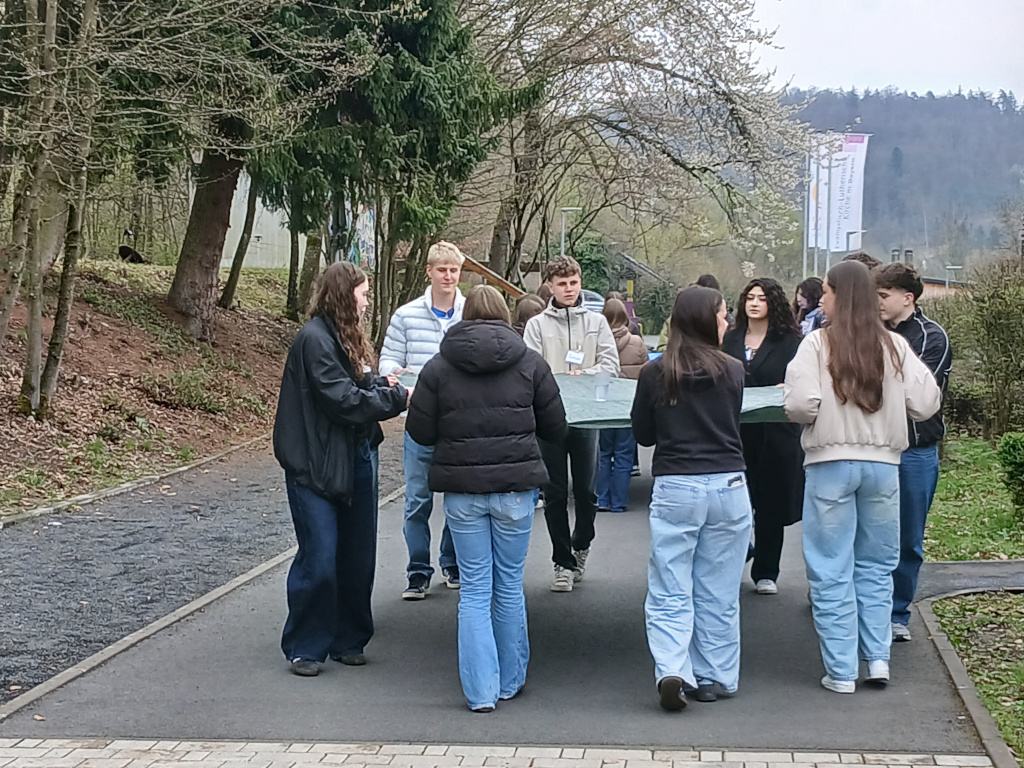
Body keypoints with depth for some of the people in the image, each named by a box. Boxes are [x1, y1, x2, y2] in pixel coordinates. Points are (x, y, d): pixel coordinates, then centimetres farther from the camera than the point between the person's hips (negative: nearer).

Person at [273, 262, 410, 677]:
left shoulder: (347, 338, 14)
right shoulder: (314, 339, -16)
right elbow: (344, 401, -19)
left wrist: (384, 384, -6)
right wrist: (398, 396, -13)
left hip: (356, 460, 9)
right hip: (317, 467, -9)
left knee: (358, 557, 12)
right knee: (319, 559, -5)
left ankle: (348, 640, 25)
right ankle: (305, 647, 10)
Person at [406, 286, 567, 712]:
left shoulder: (438, 367, 0)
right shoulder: (530, 362, 1)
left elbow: (420, 432, -1)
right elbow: (556, 429, 5)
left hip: (462, 489, 0)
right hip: (515, 485, 0)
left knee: (474, 589, 6)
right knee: (510, 585, 13)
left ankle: (481, 690, 4)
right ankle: (510, 680, 23)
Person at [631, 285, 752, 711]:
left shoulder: (655, 374, -2)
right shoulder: (732, 371, -1)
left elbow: (643, 434, 8)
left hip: (674, 489, -1)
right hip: (728, 486, 1)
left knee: (670, 593, 4)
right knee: (718, 594, 9)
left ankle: (672, 671, -12)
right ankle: (715, 679, 16)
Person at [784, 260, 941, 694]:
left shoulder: (817, 344, -8)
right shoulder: (895, 346, 1)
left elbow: (800, 405, -16)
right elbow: (926, 405, 1)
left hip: (831, 463, -3)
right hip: (883, 463, 3)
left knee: (832, 570, 5)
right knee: (876, 565, 17)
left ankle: (841, 671, 8)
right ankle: (878, 658, 15)